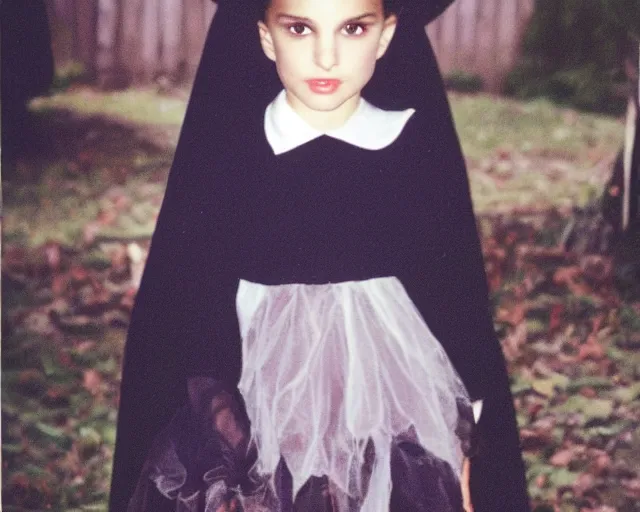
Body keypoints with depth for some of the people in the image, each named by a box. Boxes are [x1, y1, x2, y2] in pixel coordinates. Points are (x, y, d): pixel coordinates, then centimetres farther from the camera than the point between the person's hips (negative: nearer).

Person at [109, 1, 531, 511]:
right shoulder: (223, 159, -7)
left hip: (401, 447, 1)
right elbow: (181, 326, -4)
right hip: (263, 443, -1)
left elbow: (461, 317, 2)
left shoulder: (422, 153, -4)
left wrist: (462, 465, 2)